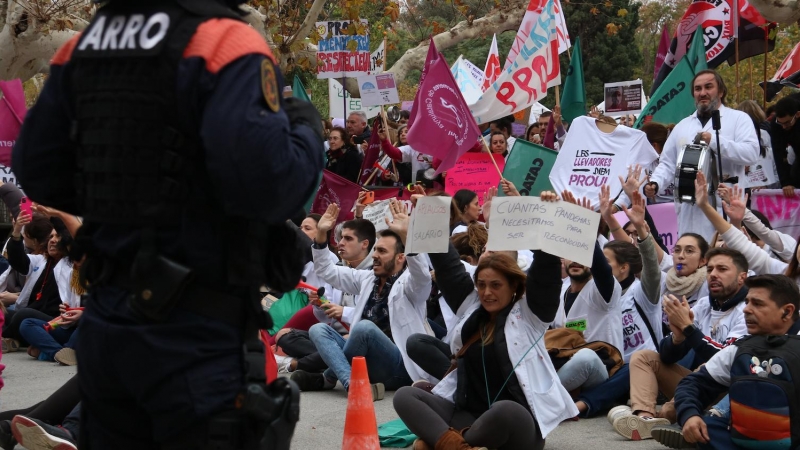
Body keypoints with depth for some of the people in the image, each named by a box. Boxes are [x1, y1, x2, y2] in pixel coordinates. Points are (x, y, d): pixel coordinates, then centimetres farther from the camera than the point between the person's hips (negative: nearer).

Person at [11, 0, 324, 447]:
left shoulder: (85, 44, 6)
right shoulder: (227, 44, -16)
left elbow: (39, 172, 11)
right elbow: (267, 185, -25)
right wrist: (307, 128, -5)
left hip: (105, 326, 7)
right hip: (196, 337, -7)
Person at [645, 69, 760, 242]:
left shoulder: (738, 119, 6)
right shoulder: (683, 126, 22)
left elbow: (751, 153, -8)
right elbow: (668, 163, 21)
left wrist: (714, 141, -14)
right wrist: (655, 183, 2)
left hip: (725, 204, -5)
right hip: (689, 206, 5)